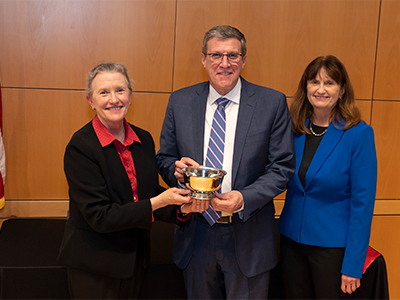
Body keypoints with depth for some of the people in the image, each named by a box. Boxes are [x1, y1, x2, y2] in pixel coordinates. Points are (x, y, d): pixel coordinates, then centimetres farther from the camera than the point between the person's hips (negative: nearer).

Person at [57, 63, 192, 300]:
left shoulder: (144, 139, 0)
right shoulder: (81, 146, -18)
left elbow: (151, 193, 5)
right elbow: (99, 216, -21)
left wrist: (180, 207, -15)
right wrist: (158, 201, -26)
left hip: (136, 258, 5)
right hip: (94, 265, -5)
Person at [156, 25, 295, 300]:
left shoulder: (273, 103, -6)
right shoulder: (180, 101, 1)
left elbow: (283, 167, -6)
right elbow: (164, 158, 8)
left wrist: (244, 198, -20)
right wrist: (177, 170, -15)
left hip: (248, 238, -2)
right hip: (196, 235, 2)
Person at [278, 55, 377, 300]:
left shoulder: (359, 134, -13)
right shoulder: (295, 129, 0)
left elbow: (363, 202, -14)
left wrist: (353, 264, -14)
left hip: (333, 245, -4)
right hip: (292, 240, 4)